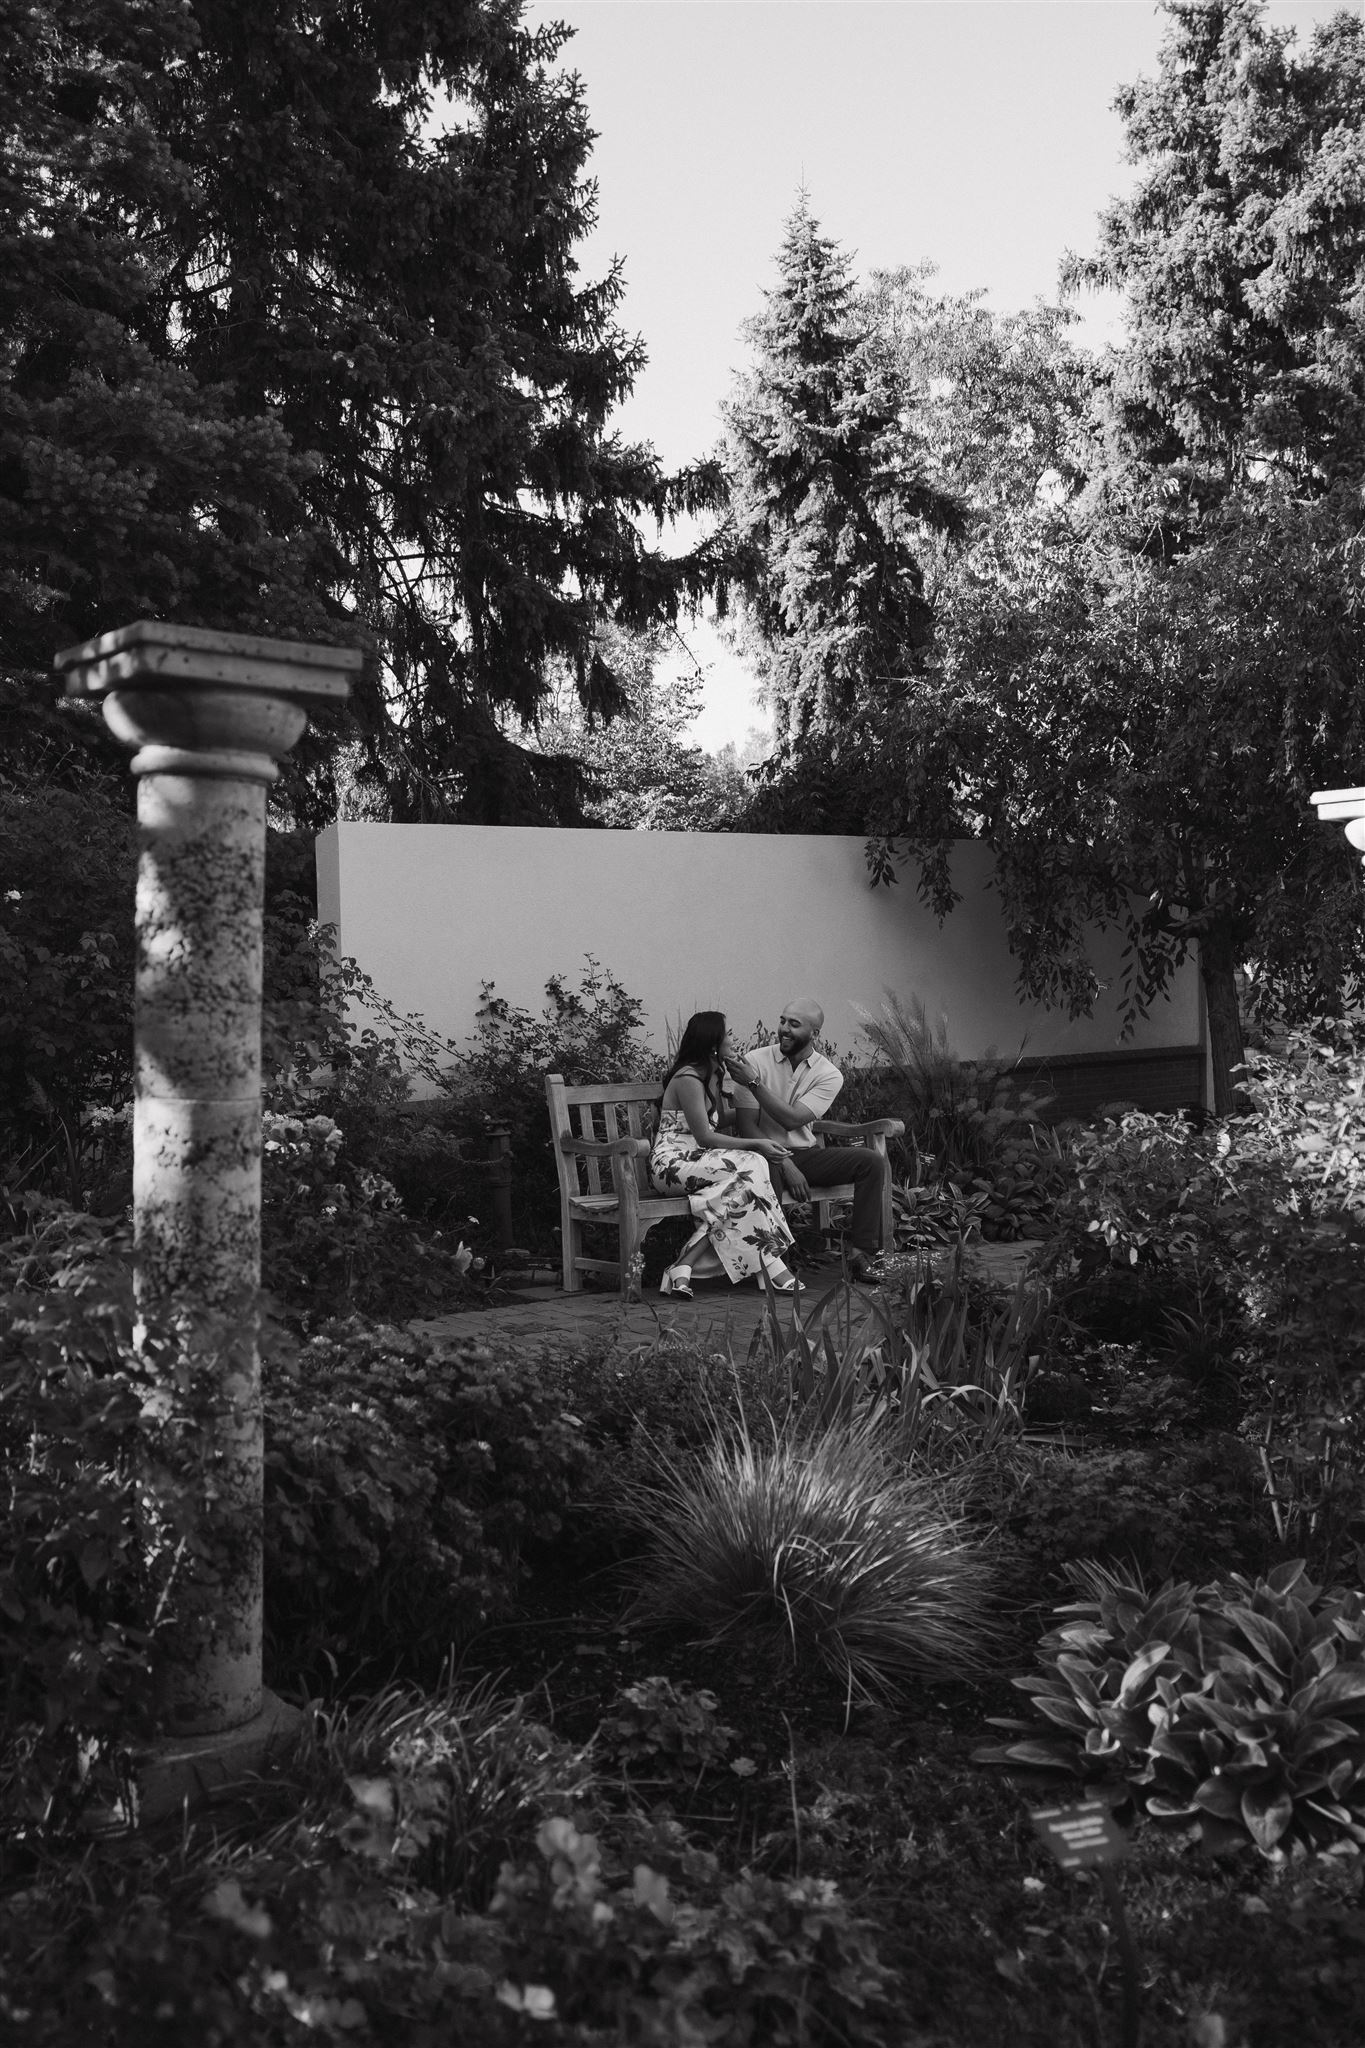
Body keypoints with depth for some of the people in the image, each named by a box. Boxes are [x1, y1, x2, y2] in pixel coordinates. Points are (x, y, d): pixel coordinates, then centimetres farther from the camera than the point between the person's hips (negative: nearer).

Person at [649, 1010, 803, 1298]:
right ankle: (772, 1266, -27)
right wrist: (756, 1143, -17)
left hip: (695, 1159, 9)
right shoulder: (688, 1079, -13)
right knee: (750, 1166, -26)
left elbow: (718, 1120, 29)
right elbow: (704, 1137, -16)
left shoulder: (712, 1075, 17)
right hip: (674, 1164, -9)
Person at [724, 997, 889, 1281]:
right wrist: (785, 1164, -21)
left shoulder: (829, 1074, -1)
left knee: (873, 1161, -17)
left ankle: (862, 1252, -18)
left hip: (806, 1153, 3)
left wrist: (753, 1083, -22)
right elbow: (748, 1126, -9)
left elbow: (791, 1120, -15)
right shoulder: (755, 1061, -4)